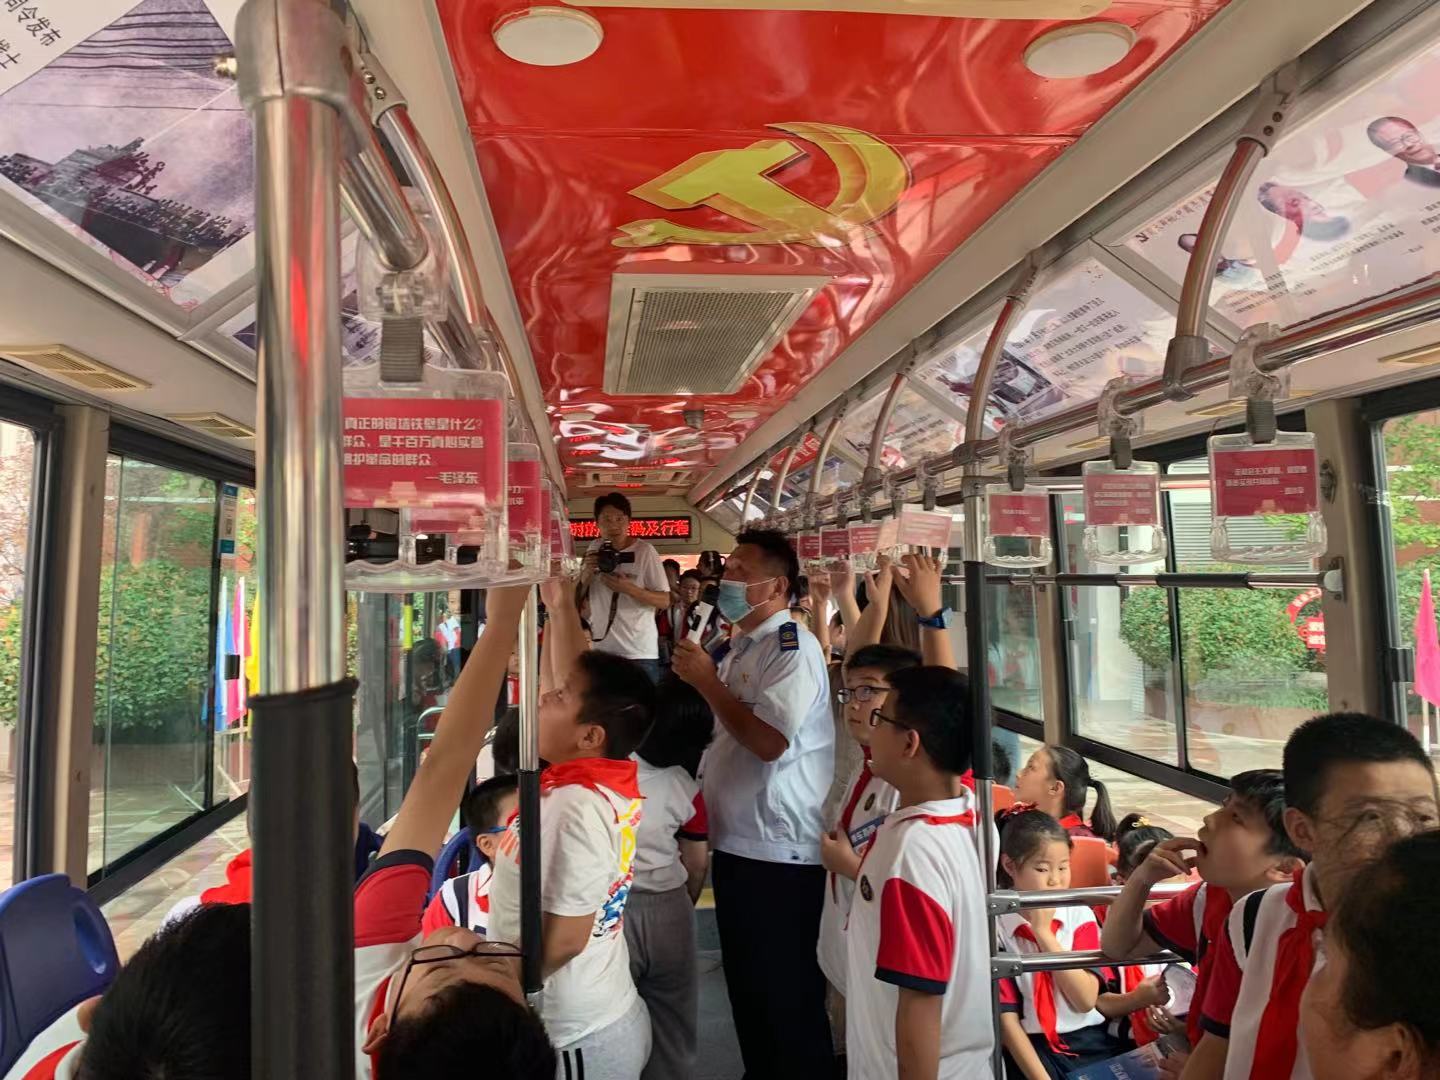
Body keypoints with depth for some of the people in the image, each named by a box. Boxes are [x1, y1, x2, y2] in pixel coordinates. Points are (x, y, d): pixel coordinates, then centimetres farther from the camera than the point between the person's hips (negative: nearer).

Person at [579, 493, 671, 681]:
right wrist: (587, 571, -8)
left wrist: (629, 588, -24)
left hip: (639, 652, -4)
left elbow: (665, 601, -9)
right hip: (601, 648, 5)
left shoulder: (644, 551, -8)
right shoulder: (595, 549, 8)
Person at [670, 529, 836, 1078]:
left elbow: (769, 740, -27)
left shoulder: (793, 647, -15)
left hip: (780, 855, -9)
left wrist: (706, 680, -18)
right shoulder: (741, 647, 13)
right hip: (735, 846, 9)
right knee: (747, 988, 22)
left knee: (788, 999, 5)